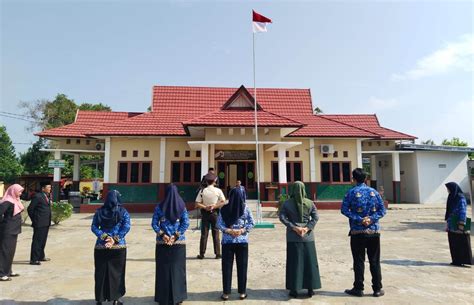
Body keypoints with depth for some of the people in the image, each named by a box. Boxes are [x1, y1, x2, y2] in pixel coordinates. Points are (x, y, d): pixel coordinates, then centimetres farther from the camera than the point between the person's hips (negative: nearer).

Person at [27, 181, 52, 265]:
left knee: (43, 240, 17)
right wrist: (34, 220, -4)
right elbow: (30, 209, -11)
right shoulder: (37, 196, -13)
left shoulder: (47, 196, 13)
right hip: (39, 223, -8)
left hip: (46, 223, 8)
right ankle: (33, 259, 4)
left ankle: (41, 256, 29)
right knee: (37, 241, -3)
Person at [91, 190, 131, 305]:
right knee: (116, 272, 10)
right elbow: (126, 227, -11)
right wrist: (115, 239, -11)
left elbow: (94, 227, -3)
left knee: (101, 273, 13)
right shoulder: (123, 212, -2)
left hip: (101, 247, 1)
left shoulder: (99, 211, 3)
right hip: (119, 247, -1)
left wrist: (105, 237, -7)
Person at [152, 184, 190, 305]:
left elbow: (154, 224, -6)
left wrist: (162, 235, -7)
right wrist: (175, 236, -8)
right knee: (177, 268, 10)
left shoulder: (160, 207, -3)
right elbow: (186, 224, -7)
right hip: (179, 243, 0)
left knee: (163, 268, 9)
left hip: (162, 242, 0)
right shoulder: (182, 207, -2)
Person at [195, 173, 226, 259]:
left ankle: (202, 254, 9)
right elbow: (223, 202, -9)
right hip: (215, 213, 0)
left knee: (204, 234, 5)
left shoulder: (202, 191, -3)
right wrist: (214, 206, -9)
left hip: (205, 213, 1)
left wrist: (205, 207, -10)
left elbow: (197, 204, -7)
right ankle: (217, 253, 8)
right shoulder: (218, 191, -4)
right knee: (216, 234, 6)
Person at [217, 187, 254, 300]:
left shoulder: (224, 209, -7)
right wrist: (242, 230, -5)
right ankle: (242, 292, 19)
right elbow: (251, 223, -5)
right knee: (242, 266, 11)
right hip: (242, 241, 1)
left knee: (227, 266, 9)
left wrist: (228, 230, -7)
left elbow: (219, 224, -7)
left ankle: (226, 293, 15)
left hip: (227, 241, 0)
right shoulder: (245, 208, -6)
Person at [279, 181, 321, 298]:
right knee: (310, 262, 11)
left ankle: (294, 289, 11)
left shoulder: (287, 203, -3)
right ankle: (310, 289, 18)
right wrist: (307, 228, -9)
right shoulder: (309, 203, 1)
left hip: (293, 237, -1)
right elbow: (315, 217, -6)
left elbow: (282, 217, -11)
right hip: (308, 237, 1)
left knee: (294, 263, 6)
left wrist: (294, 228, -12)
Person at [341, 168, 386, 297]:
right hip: (374, 231, 3)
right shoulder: (374, 192, 5)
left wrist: (359, 219, -15)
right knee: (375, 261, 11)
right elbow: (382, 210, 1)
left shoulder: (352, 192, -5)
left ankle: (358, 289, 12)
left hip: (358, 232, -3)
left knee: (359, 261, 5)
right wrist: (371, 218, -9)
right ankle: (377, 289, 17)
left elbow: (344, 209, -14)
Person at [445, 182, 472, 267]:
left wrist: (461, 224, -19)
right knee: (453, 243, 9)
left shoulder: (461, 198, -14)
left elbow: (462, 211, -16)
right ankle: (456, 260, 16)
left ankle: (463, 260, 8)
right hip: (452, 225, 8)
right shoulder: (452, 198, 11)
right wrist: (447, 221, 17)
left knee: (461, 243, 0)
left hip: (458, 225, -8)